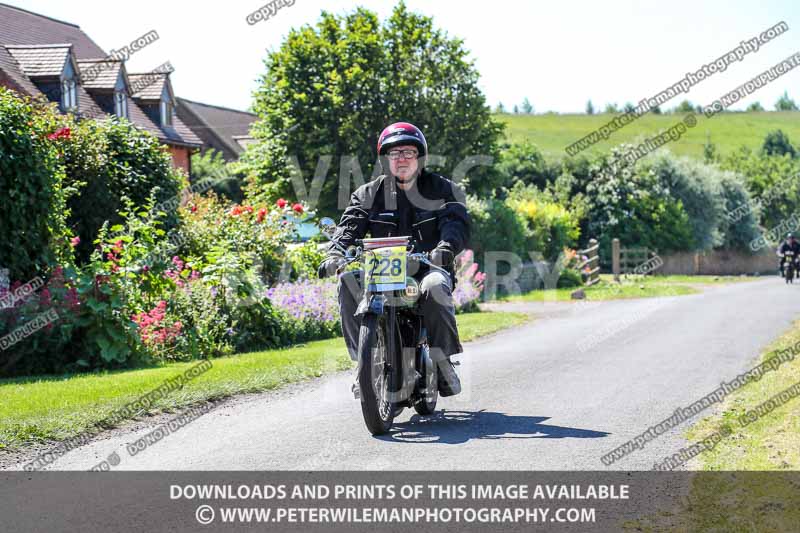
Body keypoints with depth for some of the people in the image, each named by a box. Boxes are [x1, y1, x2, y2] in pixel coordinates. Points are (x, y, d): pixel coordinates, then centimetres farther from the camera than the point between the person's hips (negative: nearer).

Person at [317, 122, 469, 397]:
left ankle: (443, 360, -21)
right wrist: (335, 253, -23)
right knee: (348, 282, -26)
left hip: (427, 268, -3)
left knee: (435, 287, -37)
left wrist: (445, 247, -34)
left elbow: (457, 222, -11)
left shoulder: (441, 189, 6)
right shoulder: (369, 193, 13)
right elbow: (350, 225, -1)